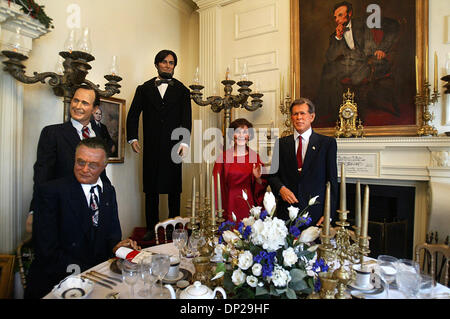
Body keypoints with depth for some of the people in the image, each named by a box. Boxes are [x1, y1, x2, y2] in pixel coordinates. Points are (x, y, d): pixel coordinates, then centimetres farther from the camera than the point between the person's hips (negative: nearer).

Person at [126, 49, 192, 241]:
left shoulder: (182, 90, 11)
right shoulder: (144, 89, 14)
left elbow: (186, 119, 1)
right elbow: (133, 115, 9)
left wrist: (184, 142, -12)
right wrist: (132, 138, -5)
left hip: (173, 145, -1)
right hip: (151, 146, 1)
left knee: (174, 188, 5)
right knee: (151, 188, 5)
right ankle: (151, 227, 16)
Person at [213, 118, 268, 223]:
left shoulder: (254, 156, 3)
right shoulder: (224, 156, -3)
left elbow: (263, 185, 8)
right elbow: (217, 184, 0)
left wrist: (258, 178, -12)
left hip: (248, 204, 2)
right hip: (229, 204, -1)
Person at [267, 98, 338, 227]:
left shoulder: (327, 143, 2)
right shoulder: (281, 143, 8)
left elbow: (332, 180, 0)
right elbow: (273, 174, 10)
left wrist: (329, 214, -6)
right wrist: (280, 188, -11)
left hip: (316, 214, -1)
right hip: (286, 211, 2)